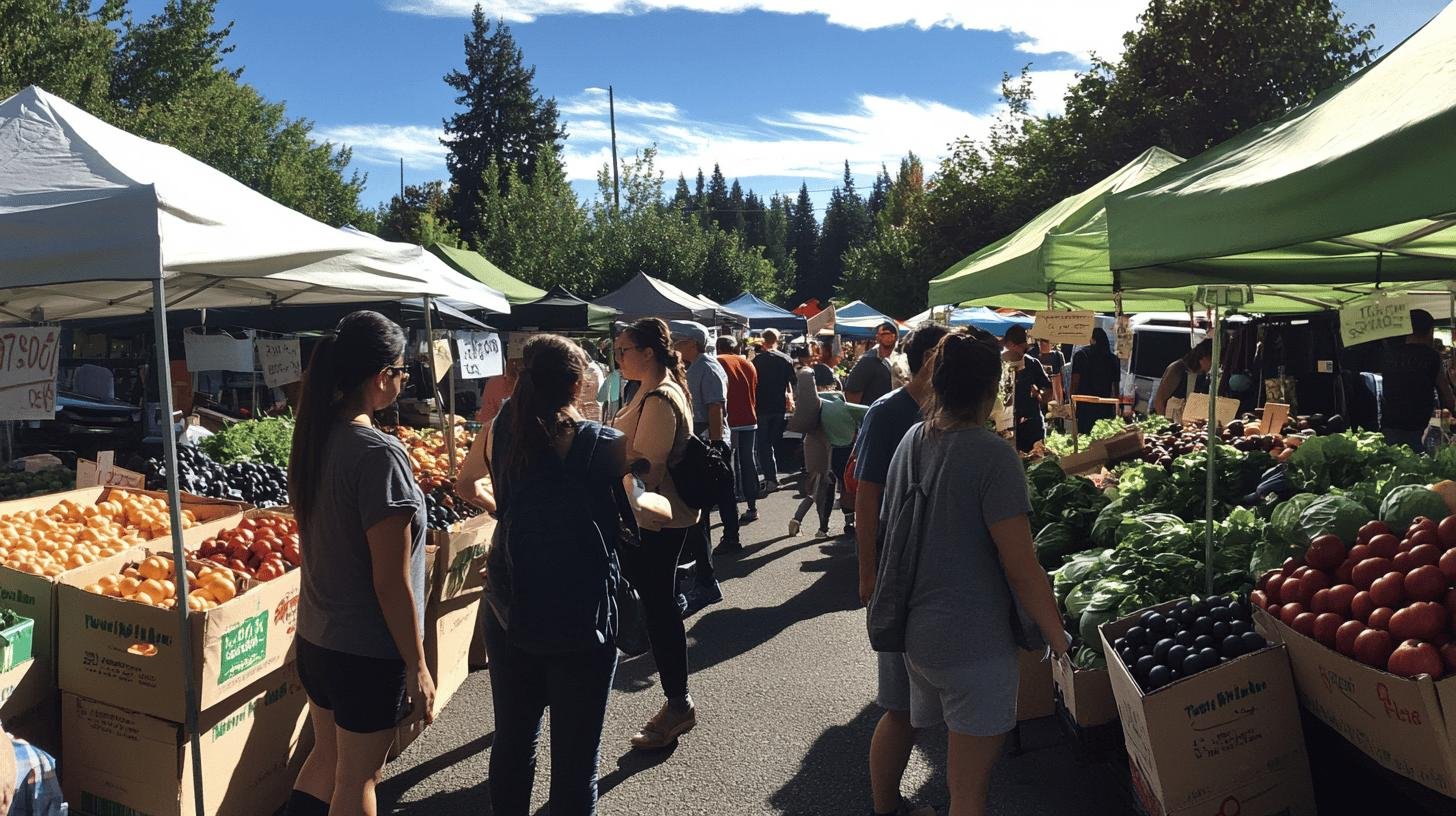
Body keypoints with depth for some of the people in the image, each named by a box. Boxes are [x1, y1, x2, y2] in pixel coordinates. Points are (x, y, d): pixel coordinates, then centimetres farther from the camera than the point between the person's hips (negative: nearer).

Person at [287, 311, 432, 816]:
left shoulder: (314, 438, 0)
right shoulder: (378, 454, -25)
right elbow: (391, 582, -23)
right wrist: (417, 666, -14)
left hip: (314, 637, 7)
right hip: (370, 651, -7)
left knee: (326, 758, 25)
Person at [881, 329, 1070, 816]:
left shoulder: (912, 441, 3)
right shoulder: (992, 455, -20)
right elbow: (1022, 570, -19)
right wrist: (1059, 640, -6)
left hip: (916, 633, 8)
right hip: (974, 644, -7)